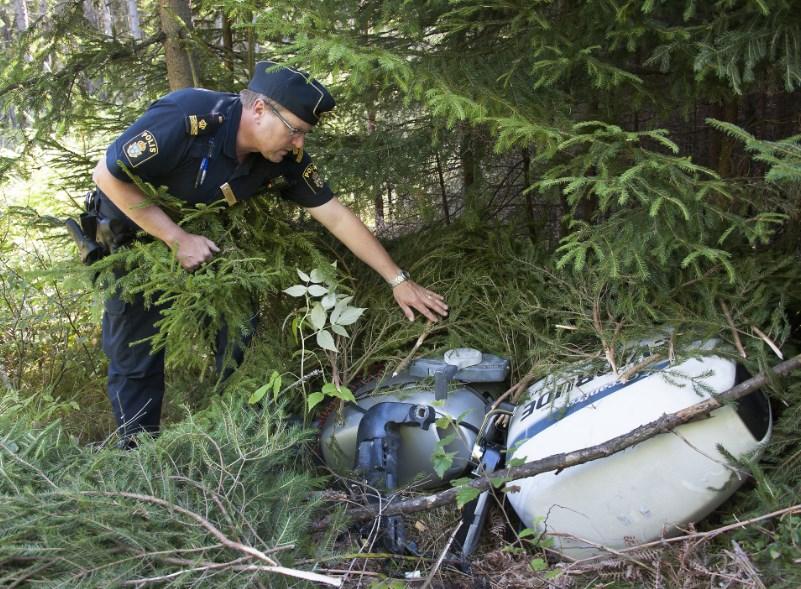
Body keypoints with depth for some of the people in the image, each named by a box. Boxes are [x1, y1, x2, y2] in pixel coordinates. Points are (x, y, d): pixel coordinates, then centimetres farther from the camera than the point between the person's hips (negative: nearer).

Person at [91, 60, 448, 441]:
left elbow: (336, 216, -13)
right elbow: (107, 175, -27)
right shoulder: (186, 119, -36)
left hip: (205, 234, 5)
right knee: (136, 357, -3)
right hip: (133, 232, -4)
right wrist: (177, 239, -28)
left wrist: (398, 280, -14)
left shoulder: (285, 159, -19)